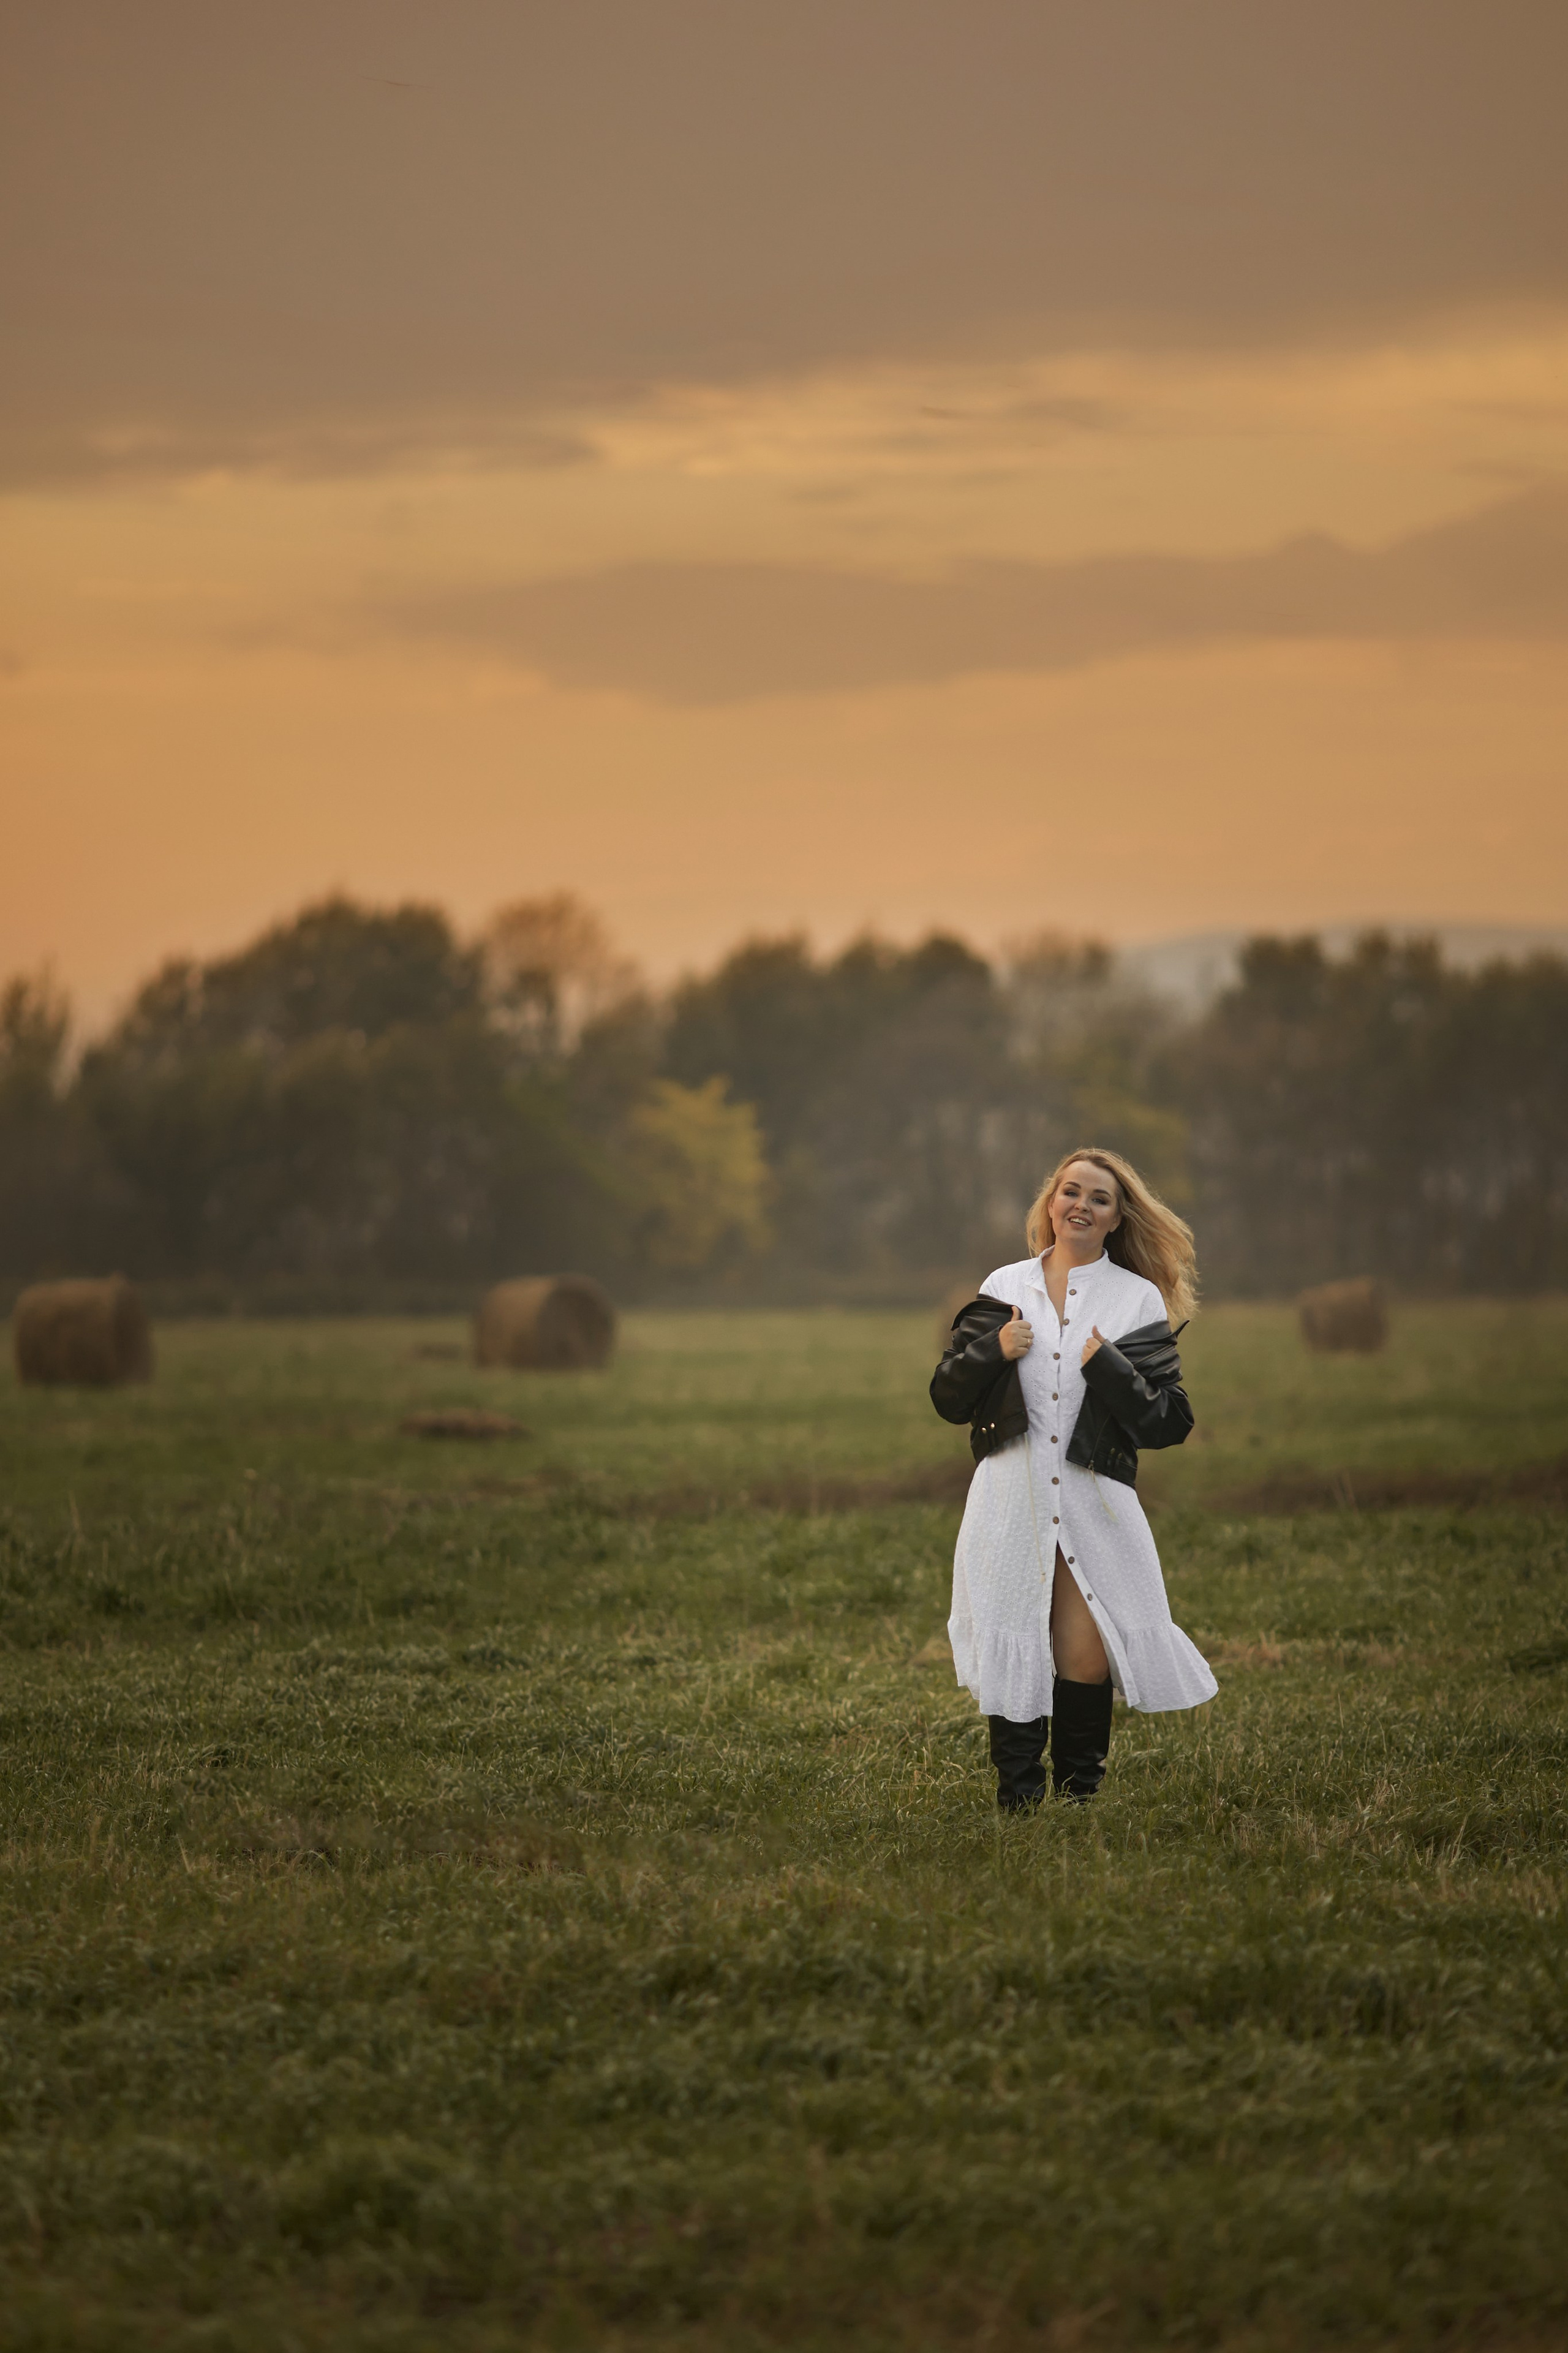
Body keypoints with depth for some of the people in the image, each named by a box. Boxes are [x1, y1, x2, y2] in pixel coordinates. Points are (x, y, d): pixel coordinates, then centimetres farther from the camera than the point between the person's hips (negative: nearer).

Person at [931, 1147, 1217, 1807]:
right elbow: (948, 1399, 13)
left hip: (1096, 1506, -1)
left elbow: (1170, 1422, 2)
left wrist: (1110, 1370, -13)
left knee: (1084, 1659, -7)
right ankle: (1016, 1799, 7)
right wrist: (993, 1351, -5)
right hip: (1012, 1503, 1)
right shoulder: (1004, 1290, 12)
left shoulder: (1139, 1302, 6)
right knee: (1013, 1654, -2)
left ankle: (1078, 1797, 9)